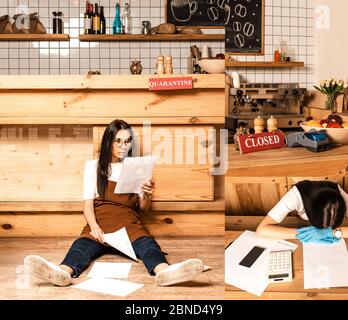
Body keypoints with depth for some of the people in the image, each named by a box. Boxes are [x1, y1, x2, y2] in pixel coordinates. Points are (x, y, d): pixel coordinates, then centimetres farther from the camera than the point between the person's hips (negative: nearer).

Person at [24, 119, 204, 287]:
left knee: (147, 243, -32)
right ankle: (63, 272, -64)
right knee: (83, 244, -33)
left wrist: (146, 196, -11)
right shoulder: (93, 166, 12)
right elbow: (88, 203, 2)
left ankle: (164, 272, -64)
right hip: (100, 222, 0)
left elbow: (143, 210, 13)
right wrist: (94, 227, -20)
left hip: (128, 224, 1)